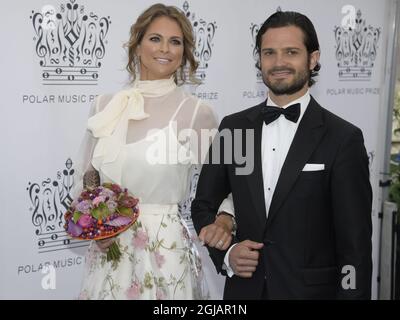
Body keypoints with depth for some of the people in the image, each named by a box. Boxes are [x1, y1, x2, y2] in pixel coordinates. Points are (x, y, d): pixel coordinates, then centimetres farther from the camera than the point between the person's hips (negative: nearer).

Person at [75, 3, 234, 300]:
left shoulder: (197, 112, -6)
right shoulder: (106, 106, 3)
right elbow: (88, 179, 12)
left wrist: (224, 219, -17)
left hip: (165, 250, -3)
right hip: (108, 250, 3)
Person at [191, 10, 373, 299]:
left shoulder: (343, 139, -10)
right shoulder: (233, 127, 1)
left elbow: (355, 244, -9)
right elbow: (203, 205, 8)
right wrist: (225, 252, -8)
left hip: (310, 289, -3)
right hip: (244, 288, 3)